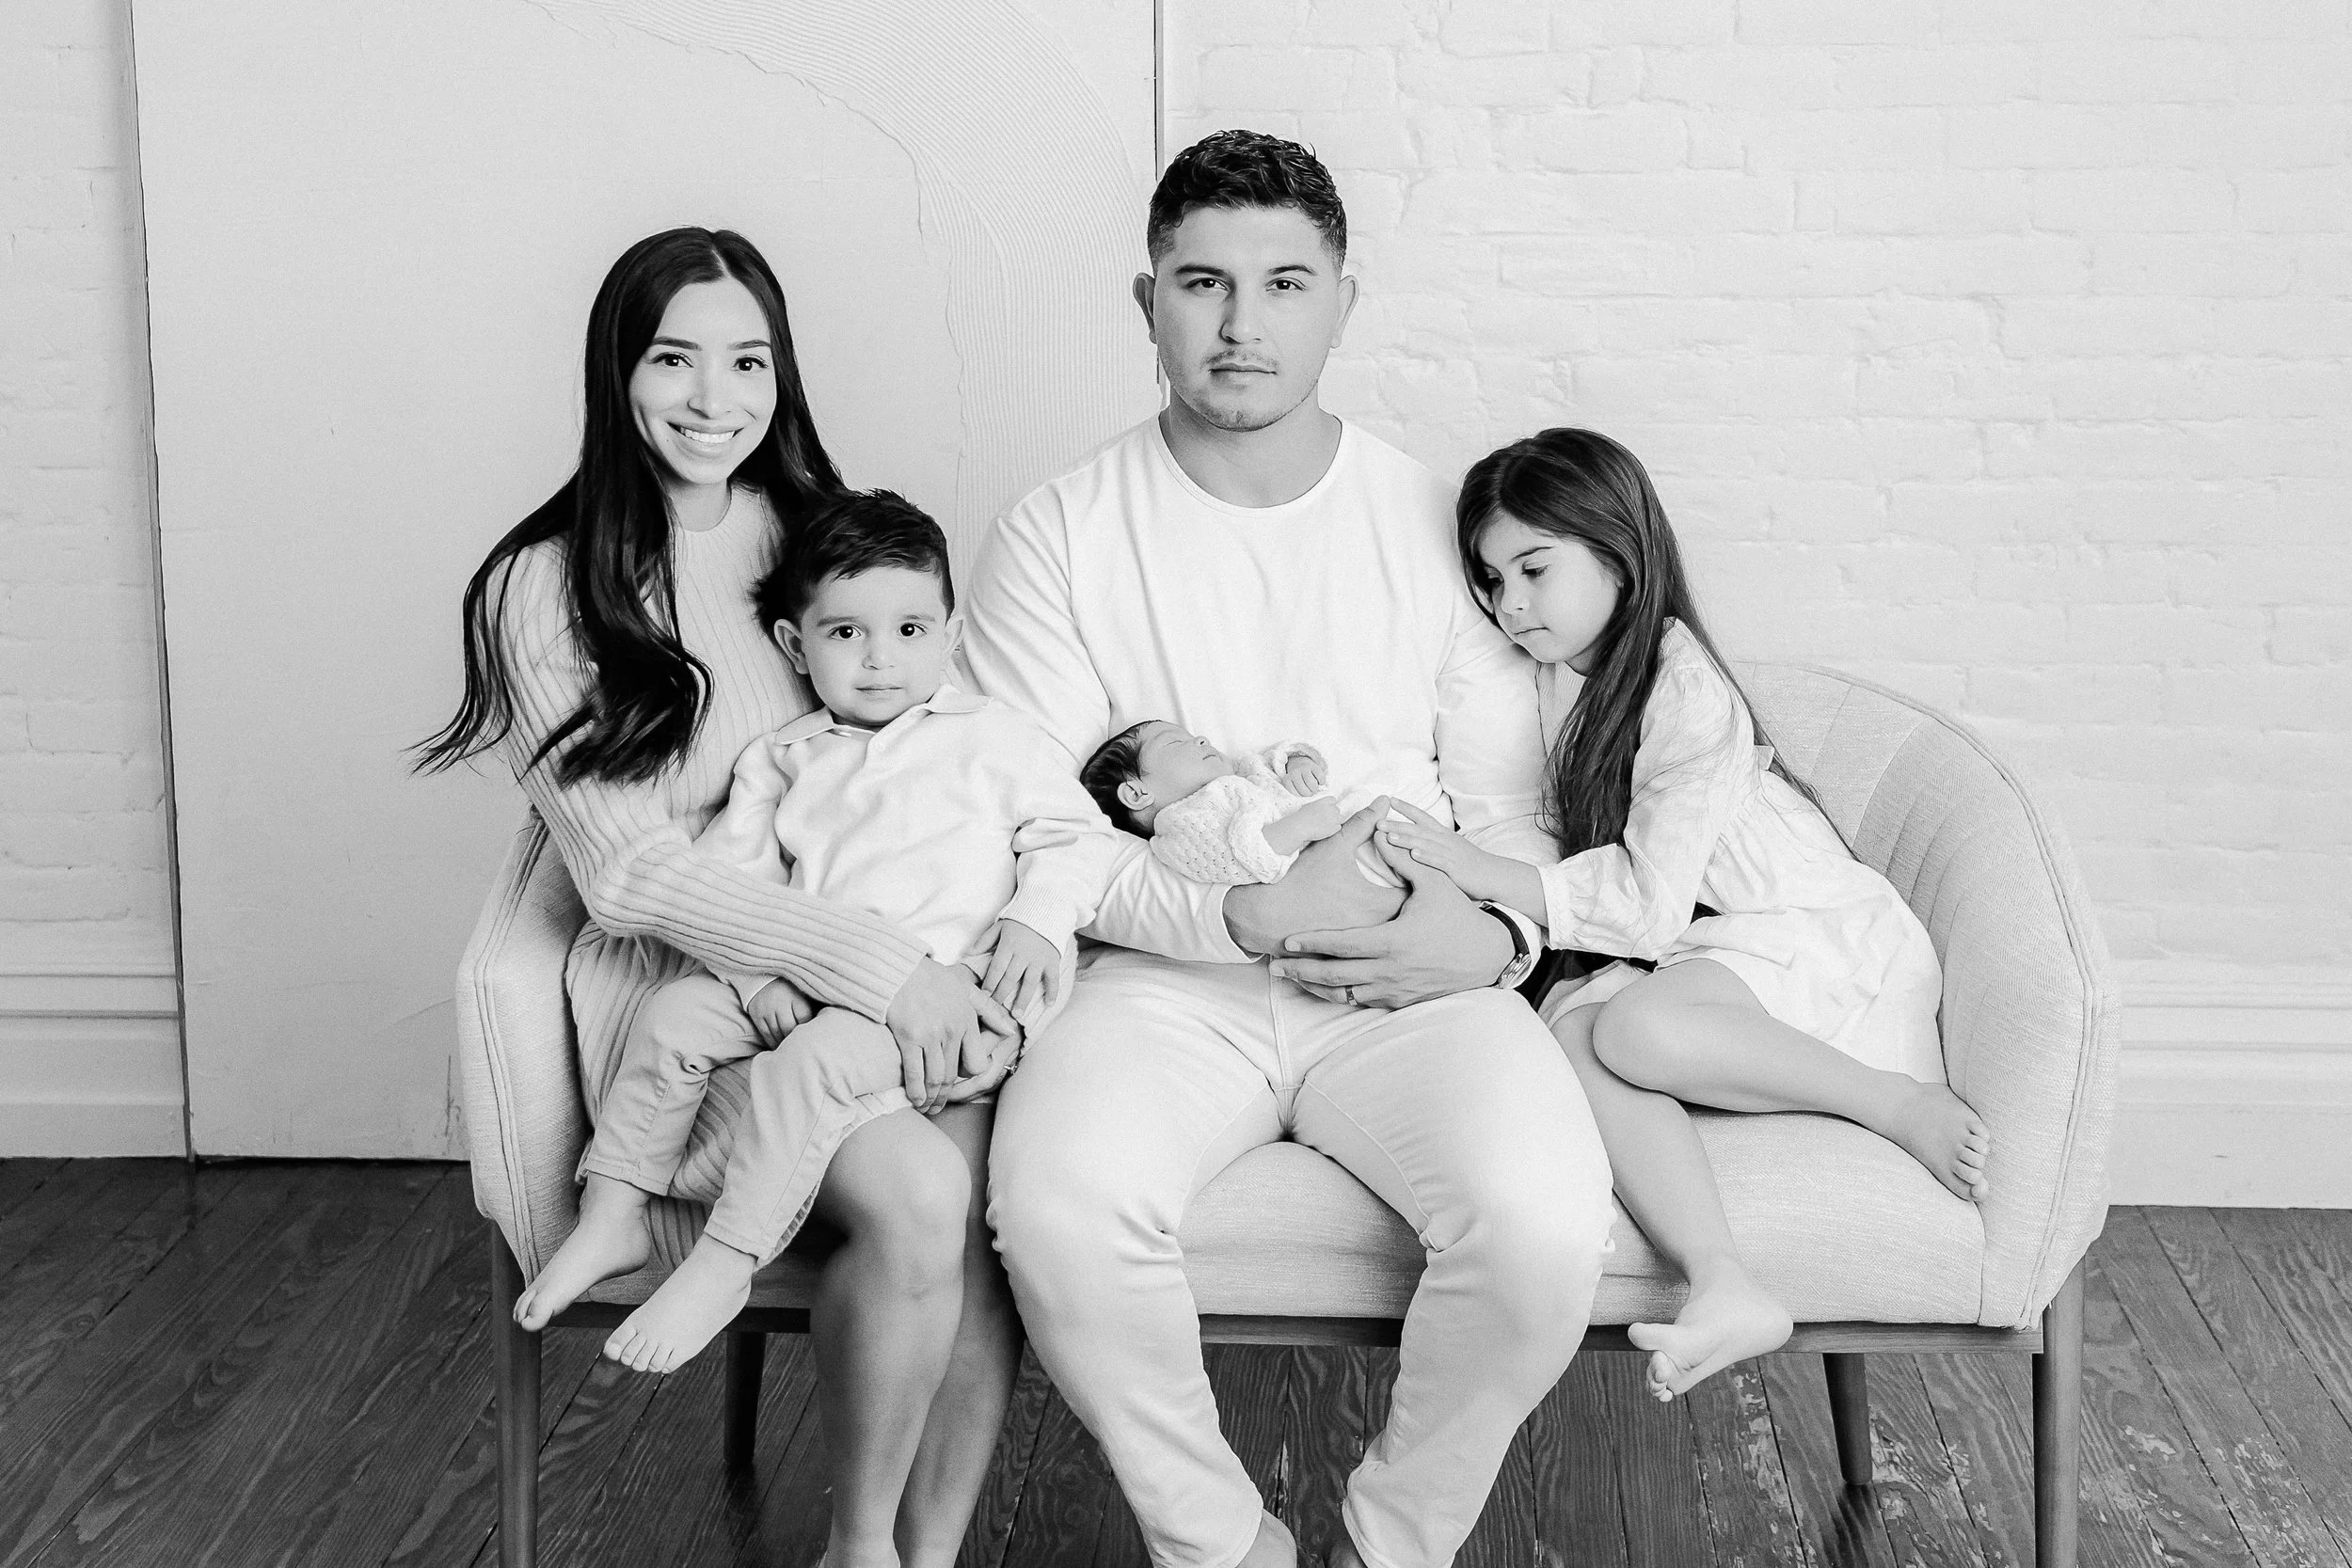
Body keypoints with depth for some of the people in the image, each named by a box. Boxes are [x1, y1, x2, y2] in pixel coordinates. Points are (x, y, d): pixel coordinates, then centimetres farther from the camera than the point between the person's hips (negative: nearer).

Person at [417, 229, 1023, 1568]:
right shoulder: (543, 591, -3)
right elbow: (630, 869, -10)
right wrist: (875, 962, -20)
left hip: (894, 985, 4)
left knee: (994, 1183, -27)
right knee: (917, 1195, -29)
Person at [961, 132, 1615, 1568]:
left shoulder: (1436, 522, 8)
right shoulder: (1058, 537, 3)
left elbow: (1511, 806, 11)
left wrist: (1495, 936, -12)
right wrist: (1252, 912, -15)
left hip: (1412, 982, 1)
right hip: (1161, 978, 0)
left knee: (1547, 1228, -28)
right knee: (1061, 1215, -31)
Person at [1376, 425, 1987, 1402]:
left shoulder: (1682, 690, -15)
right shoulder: (1559, 680, 10)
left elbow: (1648, 906, -19)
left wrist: (1483, 874, -18)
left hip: (1816, 944, -7)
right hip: (1698, 954, 7)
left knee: (1636, 1027, -34)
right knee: (1571, 1025, -25)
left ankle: (1906, 1104, -18)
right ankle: (1725, 1289, -38)